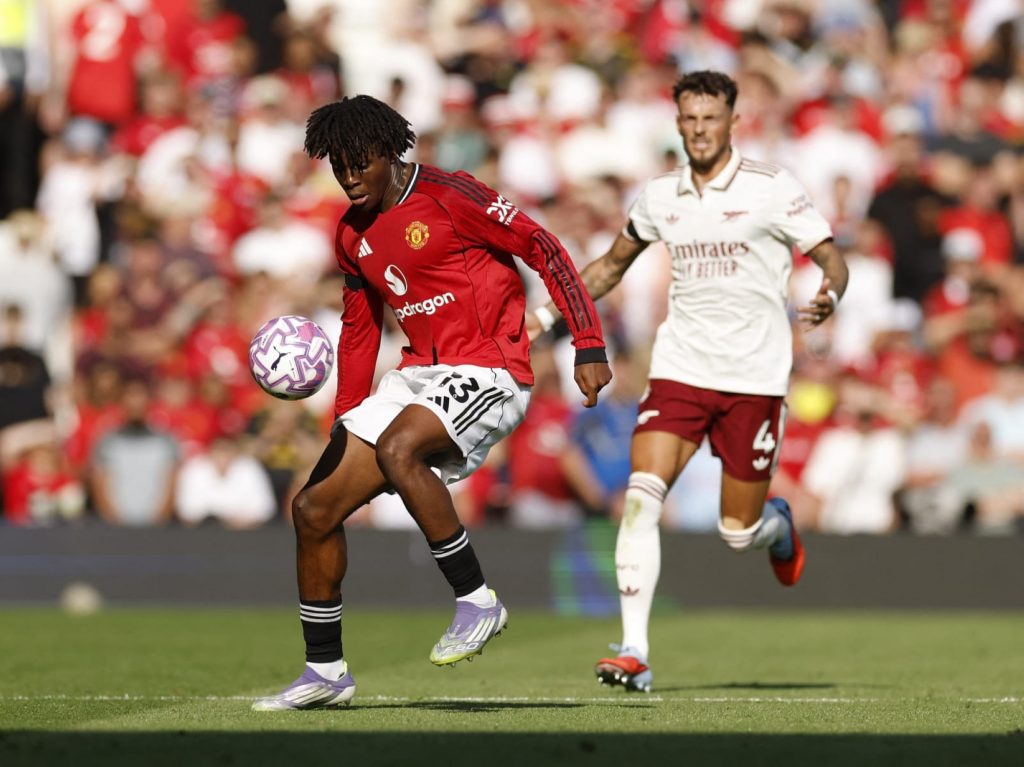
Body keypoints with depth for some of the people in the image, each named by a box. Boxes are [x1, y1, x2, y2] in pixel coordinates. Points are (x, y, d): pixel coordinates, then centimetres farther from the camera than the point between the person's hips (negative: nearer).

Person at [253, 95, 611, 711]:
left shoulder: (447, 197, -12)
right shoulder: (353, 233, 12)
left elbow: (545, 251, -11)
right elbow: (360, 325, 25)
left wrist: (590, 347, -16)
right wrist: (345, 418, 19)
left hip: (489, 371, -8)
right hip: (419, 375, 8)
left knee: (397, 449, -36)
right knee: (314, 508, 0)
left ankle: (478, 601, -22)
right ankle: (325, 672, 11)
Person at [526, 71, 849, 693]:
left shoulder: (772, 188, -6)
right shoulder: (660, 196, 6)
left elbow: (831, 257, -5)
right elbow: (612, 265, 22)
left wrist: (829, 297, -28)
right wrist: (546, 316, 15)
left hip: (755, 376, -3)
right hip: (680, 367, 3)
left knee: (738, 534, 3)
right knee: (641, 496, -18)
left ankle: (777, 524, 42)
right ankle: (635, 653, -18)